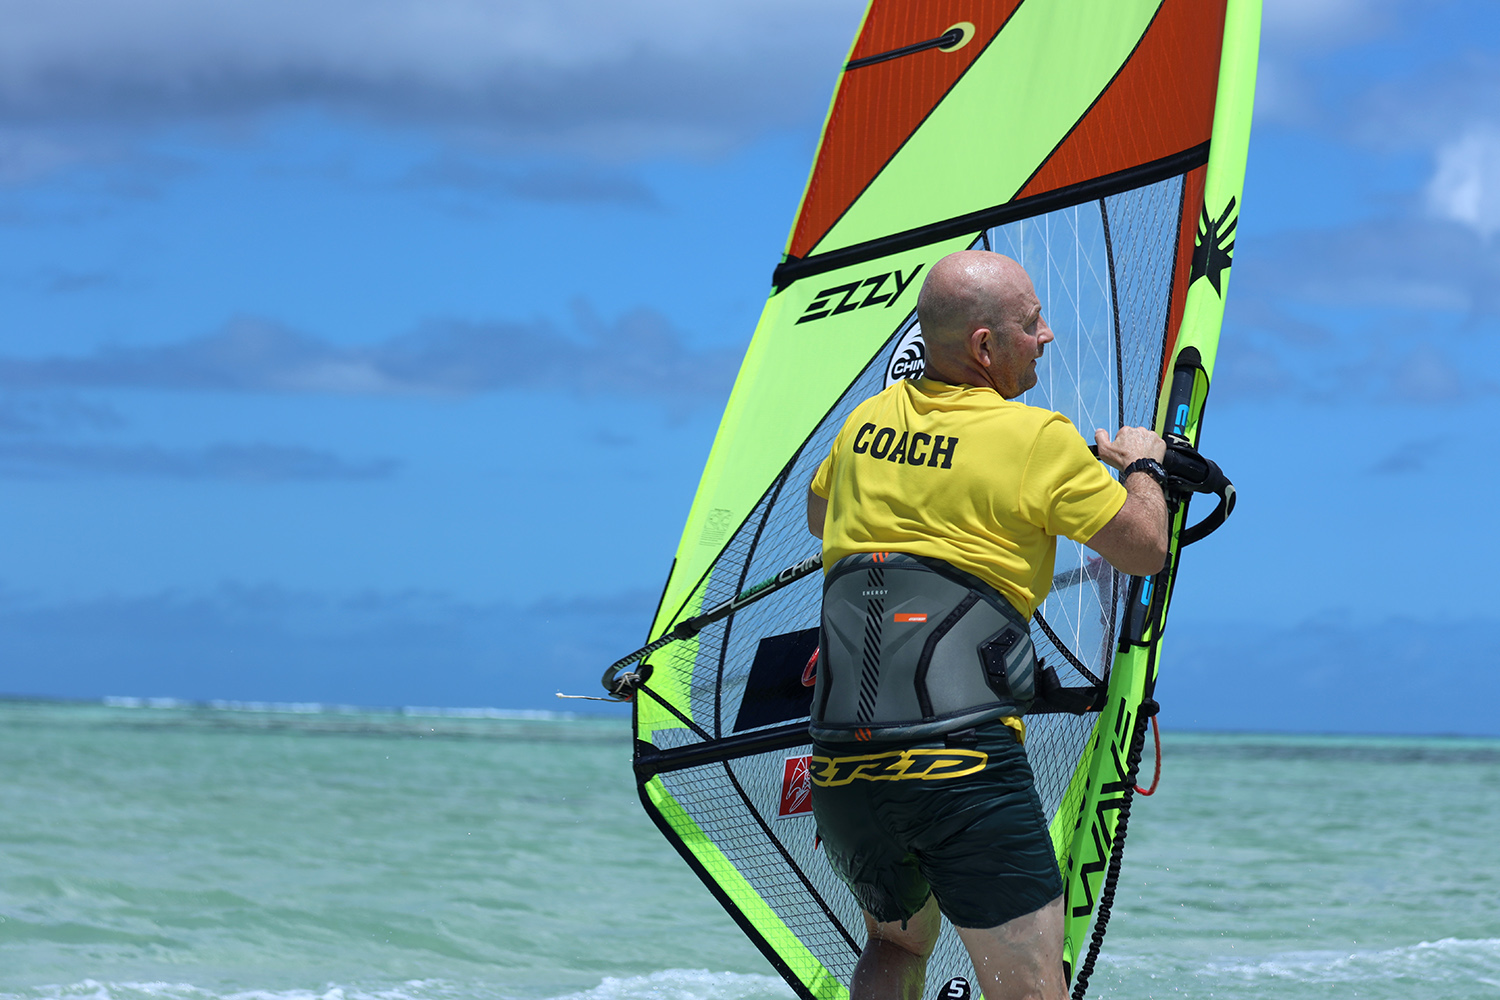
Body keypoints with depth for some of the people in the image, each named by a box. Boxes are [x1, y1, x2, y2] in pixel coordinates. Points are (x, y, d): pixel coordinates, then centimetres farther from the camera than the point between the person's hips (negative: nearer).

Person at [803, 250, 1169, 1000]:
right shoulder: (1038, 440, -5)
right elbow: (1147, 551, 6)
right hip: (963, 769, -6)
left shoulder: (870, 420, 12)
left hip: (840, 770, 6)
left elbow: (817, 517, 34)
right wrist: (1142, 465, 25)